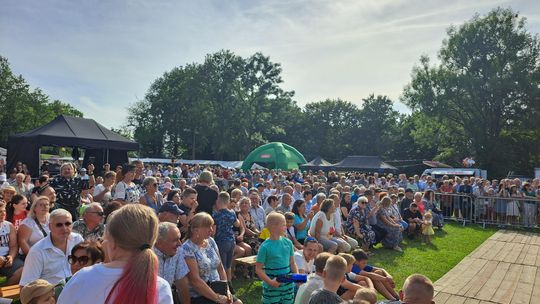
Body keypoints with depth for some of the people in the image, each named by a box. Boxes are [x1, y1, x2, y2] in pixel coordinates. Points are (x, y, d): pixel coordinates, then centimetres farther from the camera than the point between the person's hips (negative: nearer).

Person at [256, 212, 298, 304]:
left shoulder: (288, 242, 1)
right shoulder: (265, 247, -13)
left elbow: (292, 263, 10)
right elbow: (259, 269, -11)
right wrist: (270, 282, -21)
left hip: (288, 285, 5)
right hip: (272, 287, -4)